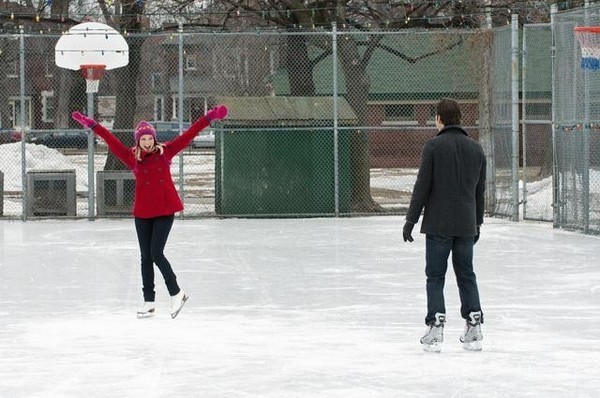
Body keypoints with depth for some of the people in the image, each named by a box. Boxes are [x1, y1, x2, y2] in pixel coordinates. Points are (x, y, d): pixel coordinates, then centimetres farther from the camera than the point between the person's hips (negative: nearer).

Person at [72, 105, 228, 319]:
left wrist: (209, 117, -9)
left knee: (156, 254, -10)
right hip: (142, 213, 3)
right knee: (146, 257, 7)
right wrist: (93, 125, -7)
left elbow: (188, 135, -5)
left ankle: (176, 293, 6)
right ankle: (149, 302, 15)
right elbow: (111, 140, -2)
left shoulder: (165, 152, -2)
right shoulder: (132, 157, 0)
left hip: (165, 211, -3)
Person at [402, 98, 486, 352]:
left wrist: (411, 219, -4)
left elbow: (422, 186, -10)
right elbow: (480, 190, 14)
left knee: (435, 276, 1)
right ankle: (474, 328, 10)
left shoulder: (434, 146, -8)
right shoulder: (475, 148, 8)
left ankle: (436, 328, -6)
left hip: (438, 225, -4)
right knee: (466, 275, 12)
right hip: (466, 226, 4)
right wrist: (477, 222, 24)